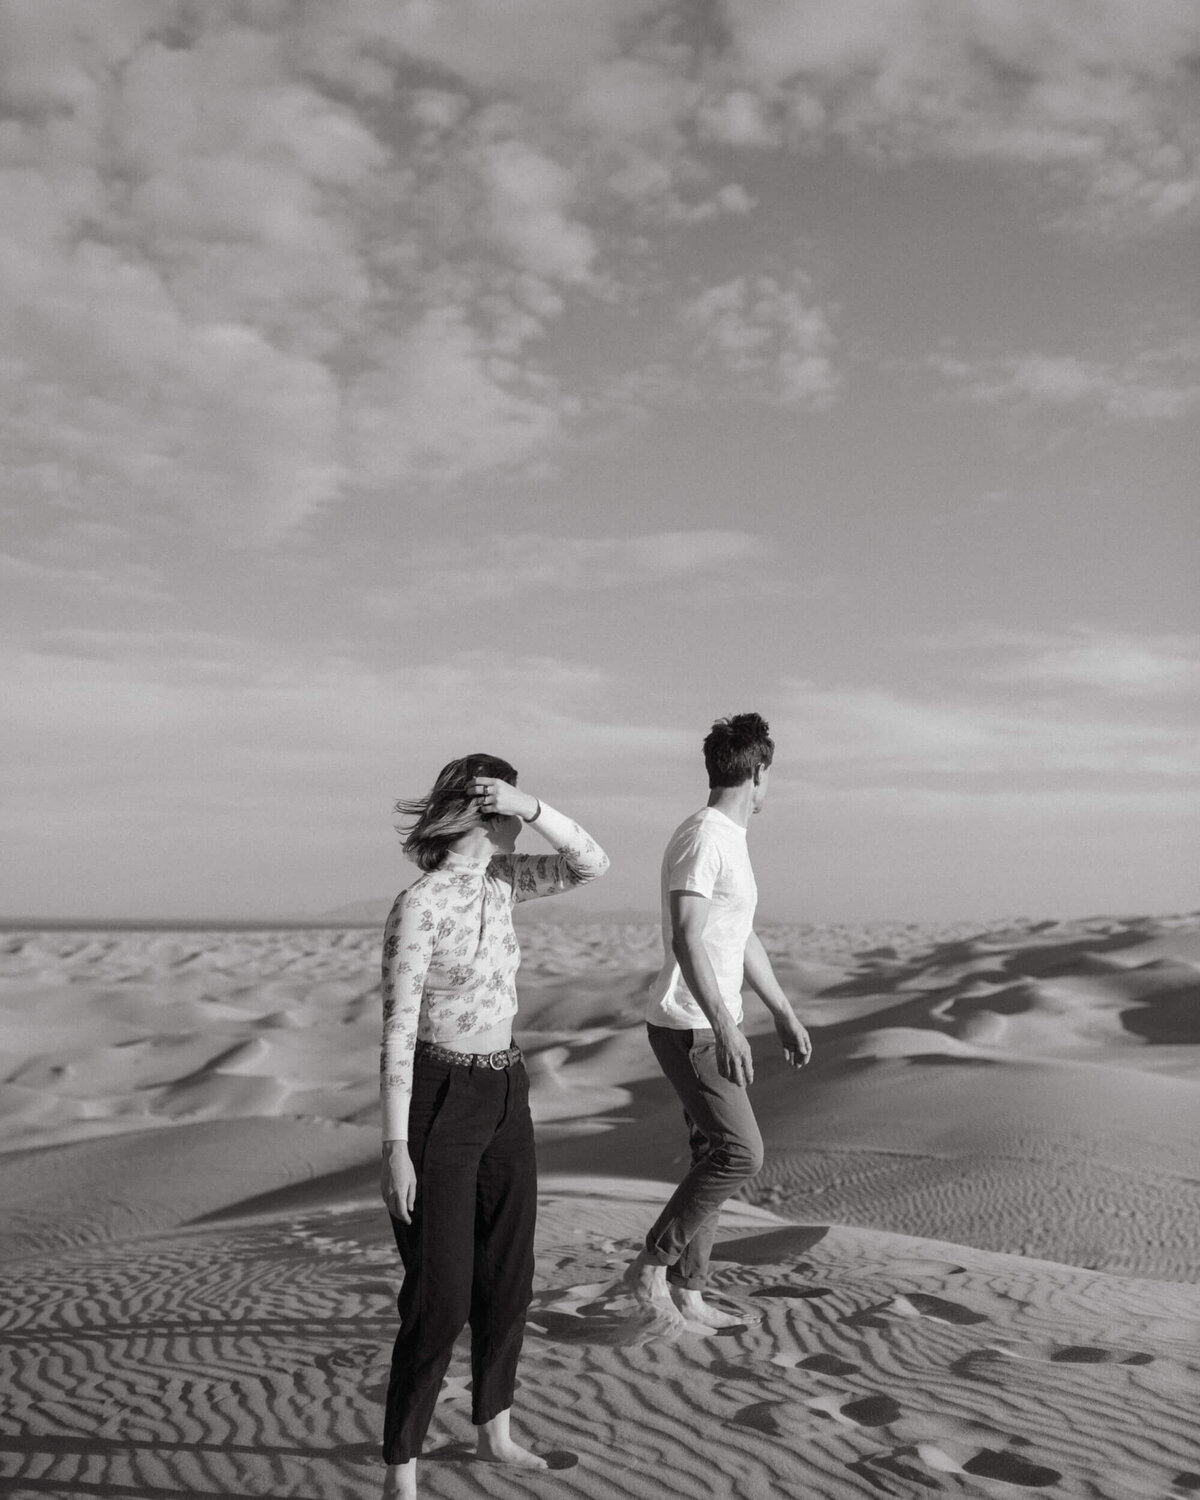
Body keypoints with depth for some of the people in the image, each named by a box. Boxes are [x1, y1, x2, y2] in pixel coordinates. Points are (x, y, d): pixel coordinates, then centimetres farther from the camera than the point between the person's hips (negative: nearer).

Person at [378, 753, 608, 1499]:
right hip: (438, 1103, -8)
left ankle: (496, 1430, 37)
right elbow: (398, 1030, -20)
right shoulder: (418, 905, -19)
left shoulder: (496, 880, 4)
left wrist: (531, 806, -17)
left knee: (508, 1277, 17)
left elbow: (592, 863, 0)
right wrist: (396, 1148, -20)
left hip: (504, 1098, 8)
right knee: (440, 1299, -5)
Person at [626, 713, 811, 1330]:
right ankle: (652, 1266, 0)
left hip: (714, 1027, 10)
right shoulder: (702, 839, -18)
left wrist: (786, 1015, 25)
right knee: (740, 1152, -12)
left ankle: (687, 1291, 20)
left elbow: (744, 942, 23)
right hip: (689, 1029, -10)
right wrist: (725, 1029, -32)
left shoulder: (730, 839, 14)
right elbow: (686, 942, -27)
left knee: (716, 1154, 12)